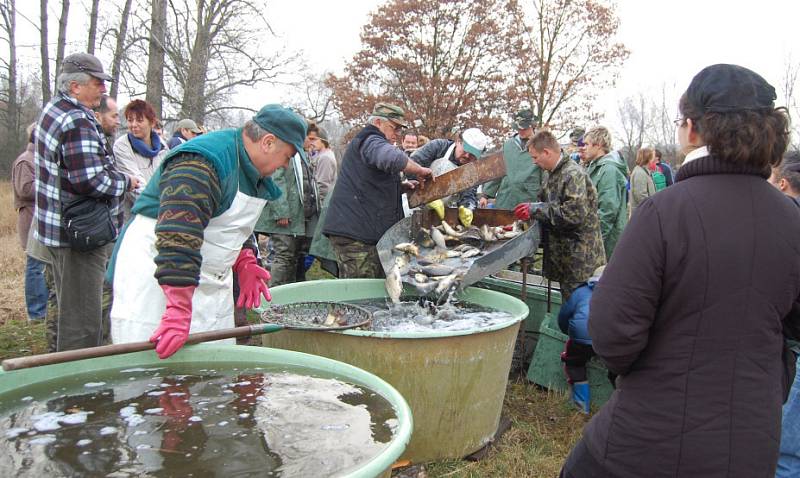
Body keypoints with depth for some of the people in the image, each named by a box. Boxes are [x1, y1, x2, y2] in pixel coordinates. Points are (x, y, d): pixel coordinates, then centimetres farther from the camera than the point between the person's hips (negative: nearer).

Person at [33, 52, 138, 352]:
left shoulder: (53, 109, 15)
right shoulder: (77, 121, -19)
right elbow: (90, 180, -26)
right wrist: (125, 181, -9)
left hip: (58, 229, 11)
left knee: (72, 312, 21)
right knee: (83, 319, -3)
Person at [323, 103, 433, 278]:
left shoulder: (370, 142, 28)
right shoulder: (370, 141, -8)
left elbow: (377, 186, 35)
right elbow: (393, 158, -31)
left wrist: (403, 186, 17)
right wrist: (420, 171, -15)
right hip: (355, 234, -11)